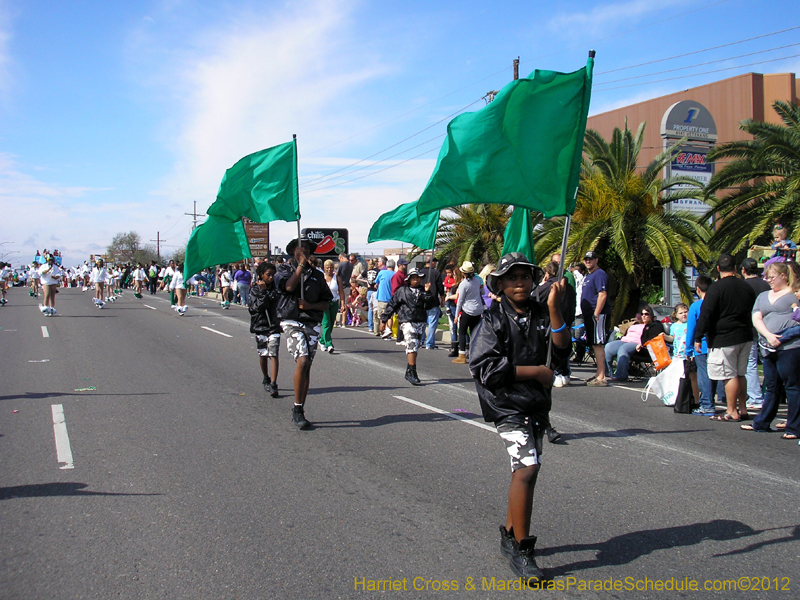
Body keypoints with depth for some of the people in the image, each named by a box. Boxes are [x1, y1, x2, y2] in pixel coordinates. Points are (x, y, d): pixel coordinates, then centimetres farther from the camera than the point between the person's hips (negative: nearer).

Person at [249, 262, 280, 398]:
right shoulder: (255, 290, -1)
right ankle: (266, 379, 32)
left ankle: (273, 384, -15)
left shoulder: (276, 289, 4)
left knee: (273, 354, -11)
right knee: (263, 355, 11)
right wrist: (263, 291, -18)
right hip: (260, 326, 0)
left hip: (274, 326, 0)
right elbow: (258, 307, -15)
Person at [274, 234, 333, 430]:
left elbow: (326, 303, 13)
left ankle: (299, 413, 13)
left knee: (306, 367, 4)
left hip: (312, 324, 4)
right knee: (302, 360, -22)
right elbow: (289, 286, -14)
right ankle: (297, 409, -13)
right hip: (292, 322, -4)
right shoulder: (284, 269, 8)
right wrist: (302, 264, -8)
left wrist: (310, 305, -7)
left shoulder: (317, 275, 16)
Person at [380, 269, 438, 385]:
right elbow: (392, 304, 9)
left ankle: (409, 372, 20)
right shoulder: (402, 291, 7)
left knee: (414, 347, 9)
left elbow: (428, 305, 0)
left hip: (421, 322, 4)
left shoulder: (423, 291, 13)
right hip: (407, 321, -4)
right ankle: (412, 372, -18)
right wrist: (384, 319, 8)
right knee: (412, 345, -17)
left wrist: (427, 292, -12)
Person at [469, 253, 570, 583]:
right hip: (507, 405, -6)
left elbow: (561, 352, -7)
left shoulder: (542, 313, 5)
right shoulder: (493, 321, -8)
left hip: (537, 405, 6)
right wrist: (537, 372, -12)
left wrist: (554, 308, -17)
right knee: (527, 468, -18)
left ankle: (509, 535, 34)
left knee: (524, 469, 15)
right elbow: (485, 368, -15)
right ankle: (521, 550, -7)